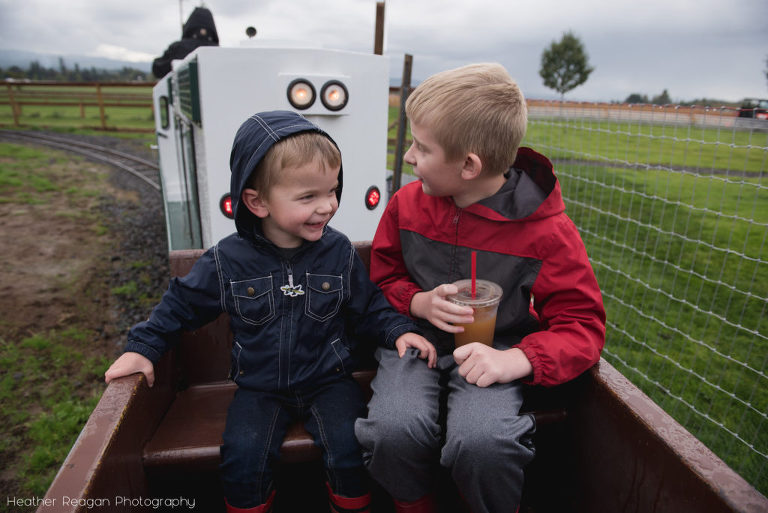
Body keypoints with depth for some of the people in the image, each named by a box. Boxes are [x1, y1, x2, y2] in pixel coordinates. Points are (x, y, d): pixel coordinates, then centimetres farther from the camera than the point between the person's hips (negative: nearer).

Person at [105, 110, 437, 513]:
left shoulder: (339, 252, -8)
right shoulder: (228, 260, -10)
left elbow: (369, 306, 1)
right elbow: (183, 303, 5)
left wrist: (399, 330, -14)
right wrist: (143, 347, 0)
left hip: (328, 381, 0)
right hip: (261, 387, 1)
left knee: (349, 448, -17)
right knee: (243, 456, -17)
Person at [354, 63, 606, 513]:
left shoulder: (547, 230, -11)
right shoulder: (407, 204, 0)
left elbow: (583, 326, -5)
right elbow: (383, 279, 13)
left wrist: (517, 359, -24)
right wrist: (420, 303, -10)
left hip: (493, 350, -2)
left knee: (482, 442, -31)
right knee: (394, 430, -27)